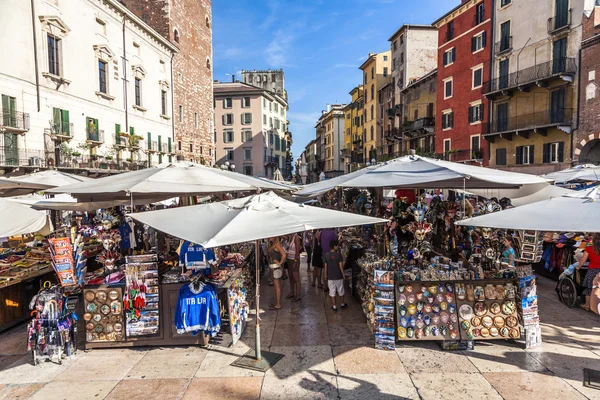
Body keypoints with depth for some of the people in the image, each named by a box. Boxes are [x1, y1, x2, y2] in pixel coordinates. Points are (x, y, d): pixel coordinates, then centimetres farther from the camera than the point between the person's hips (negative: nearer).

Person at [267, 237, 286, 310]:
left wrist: (280, 263, -17)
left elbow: (284, 254, -26)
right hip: (273, 268, 9)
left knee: (277, 286, -4)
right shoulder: (271, 245, 11)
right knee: (276, 286, 15)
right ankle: (276, 303, 24)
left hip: (276, 268, -9)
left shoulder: (277, 244, -16)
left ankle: (278, 305, 2)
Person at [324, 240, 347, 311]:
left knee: (332, 292, 10)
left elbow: (326, 266, 1)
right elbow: (341, 266, -12)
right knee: (341, 291, 16)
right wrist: (343, 274, 1)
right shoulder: (338, 254, -14)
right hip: (338, 276, -2)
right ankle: (342, 304, 31)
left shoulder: (326, 255, -5)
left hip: (330, 277, 2)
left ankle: (334, 306, 15)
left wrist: (325, 275, 11)